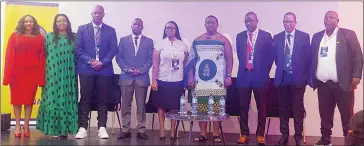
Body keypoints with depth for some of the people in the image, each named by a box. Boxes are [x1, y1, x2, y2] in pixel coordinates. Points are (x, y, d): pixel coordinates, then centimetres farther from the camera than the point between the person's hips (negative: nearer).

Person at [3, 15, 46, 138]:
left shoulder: (40, 38, 6)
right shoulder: (15, 36, 4)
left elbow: (42, 57, 2)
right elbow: (9, 55, 0)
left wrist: (41, 75, -4)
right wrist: (9, 73, -8)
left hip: (33, 72, 1)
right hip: (18, 72, 0)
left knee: (29, 99, 7)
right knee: (17, 98, 7)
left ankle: (26, 125, 17)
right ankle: (17, 125, 17)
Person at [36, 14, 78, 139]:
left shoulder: (74, 37, 8)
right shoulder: (49, 36, 9)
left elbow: (77, 55, 7)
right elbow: (45, 54, 8)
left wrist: (75, 71, 0)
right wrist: (45, 70, 1)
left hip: (68, 74, 0)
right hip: (53, 73, 0)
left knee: (66, 99, 1)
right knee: (53, 99, -1)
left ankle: (64, 129, 7)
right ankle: (53, 128, 5)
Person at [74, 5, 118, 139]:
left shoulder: (110, 30, 9)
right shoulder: (82, 29, 9)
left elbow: (113, 49, 2)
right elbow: (78, 48, 1)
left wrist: (102, 62, -12)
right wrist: (90, 61, -12)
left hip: (104, 69, 1)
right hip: (86, 69, 0)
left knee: (102, 99, 3)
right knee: (85, 99, 1)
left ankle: (102, 127, 8)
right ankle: (82, 127, 6)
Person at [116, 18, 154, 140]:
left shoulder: (149, 41, 9)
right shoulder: (123, 40, 10)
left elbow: (150, 59, 3)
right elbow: (119, 58, 5)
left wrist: (140, 70, -11)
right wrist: (127, 69, -10)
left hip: (142, 77, 0)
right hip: (126, 77, 1)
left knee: (141, 106, 3)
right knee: (125, 105, 3)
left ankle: (141, 130, 9)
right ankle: (125, 130, 10)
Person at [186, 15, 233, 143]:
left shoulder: (223, 40, 5)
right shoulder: (197, 41, 11)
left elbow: (229, 59, 3)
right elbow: (191, 59, 9)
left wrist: (228, 76, -6)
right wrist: (190, 77, 1)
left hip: (218, 80, -2)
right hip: (200, 79, 2)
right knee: (200, 107, 2)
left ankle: (216, 134, 6)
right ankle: (203, 134, 11)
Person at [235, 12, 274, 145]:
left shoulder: (266, 36, 1)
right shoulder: (240, 36, 9)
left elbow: (271, 56, 3)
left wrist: (264, 72, 1)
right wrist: (245, 68, 8)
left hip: (260, 76, -2)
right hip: (244, 75, 2)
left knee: (261, 107, 5)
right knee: (243, 107, 4)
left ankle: (260, 134, 14)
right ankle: (244, 134, 13)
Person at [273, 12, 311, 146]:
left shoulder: (304, 37, 0)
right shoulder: (276, 38, 6)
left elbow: (308, 58, 0)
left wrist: (307, 76, -2)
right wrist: (281, 68, 5)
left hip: (298, 78, -2)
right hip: (282, 77, 2)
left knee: (298, 109, 4)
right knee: (283, 109, 9)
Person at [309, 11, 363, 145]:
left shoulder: (348, 34, 2)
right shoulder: (317, 37, 13)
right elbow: (312, 58, 13)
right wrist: (311, 77, 6)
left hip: (342, 83, -3)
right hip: (323, 84, 4)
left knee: (347, 114, 2)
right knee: (325, 114, 10)